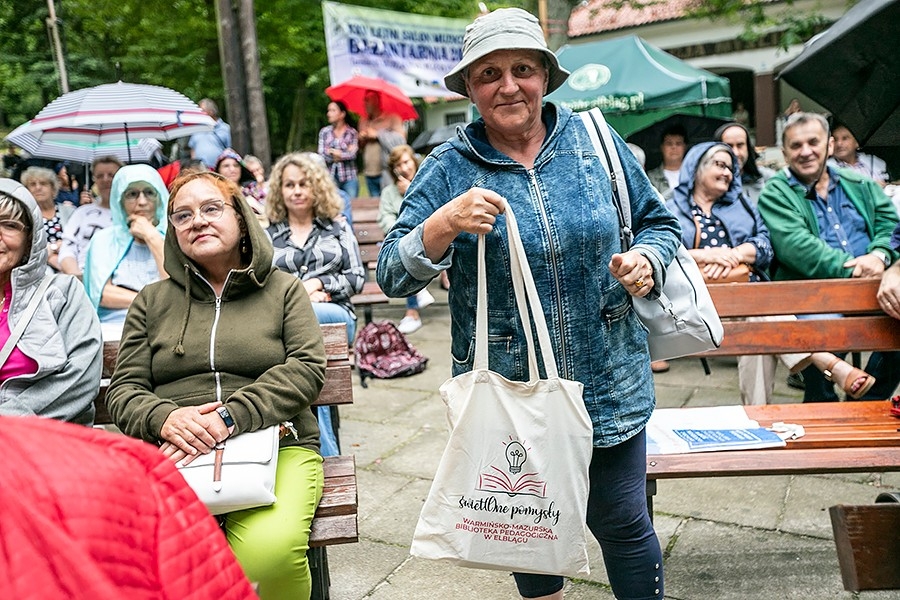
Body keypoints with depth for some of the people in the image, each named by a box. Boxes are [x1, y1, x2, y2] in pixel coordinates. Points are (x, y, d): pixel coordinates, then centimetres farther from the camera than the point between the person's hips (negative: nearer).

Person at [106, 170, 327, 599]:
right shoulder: (152, 301, 19)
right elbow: (123, 390, 13)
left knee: (269, 549, -32)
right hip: (174, 454, 2)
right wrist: (164, 419, -12)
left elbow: (307, 368, -2)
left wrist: (231, 416, -17)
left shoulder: (284, 290, 13)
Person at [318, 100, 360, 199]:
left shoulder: (352, 132, 1)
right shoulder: (324, 132, 6)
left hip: (350, 177, -1)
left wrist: (332, 152, -5)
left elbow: (352, 154, -11)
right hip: (330, 177, 1)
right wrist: (345, 153, -7)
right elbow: (321, 155, -3)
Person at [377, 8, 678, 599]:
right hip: (507, 392, 0)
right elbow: (392, 275, -10)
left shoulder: (596, 141, 0)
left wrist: (647, 260, -11)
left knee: (624, 524, 14)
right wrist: (445, 223, -27)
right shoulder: (448, 169, -5)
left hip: (609, 384, 1)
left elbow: (661, 222, 10)